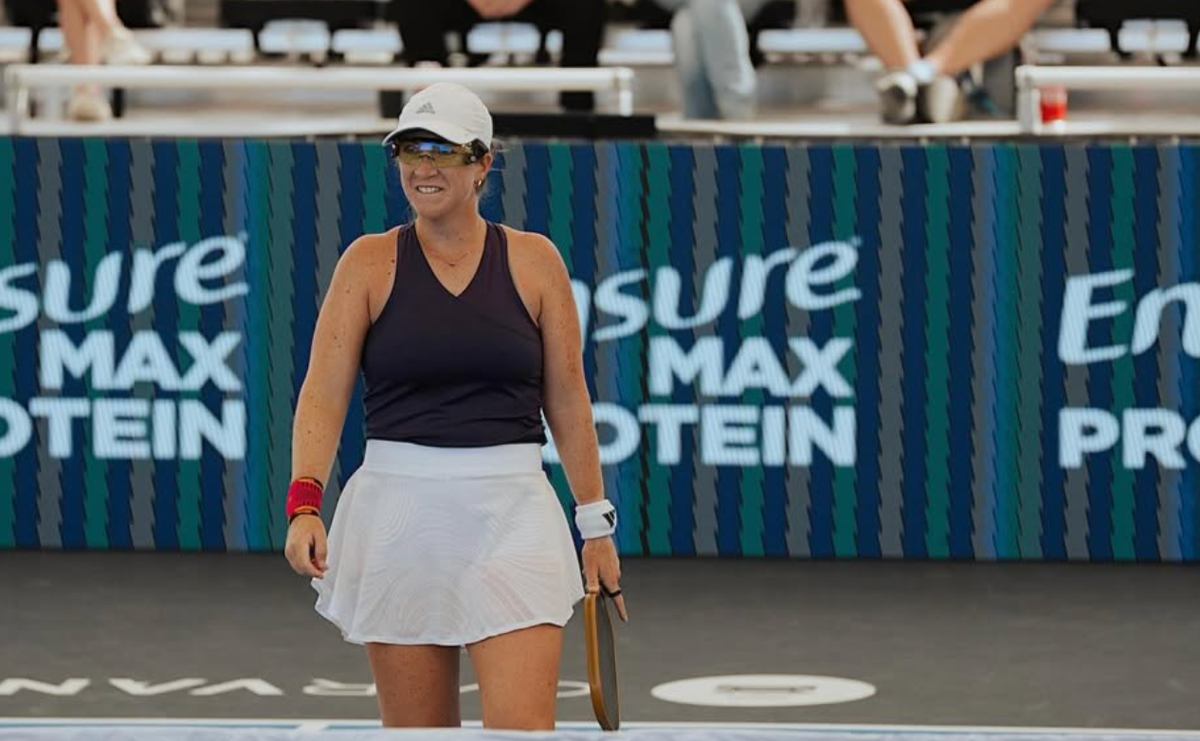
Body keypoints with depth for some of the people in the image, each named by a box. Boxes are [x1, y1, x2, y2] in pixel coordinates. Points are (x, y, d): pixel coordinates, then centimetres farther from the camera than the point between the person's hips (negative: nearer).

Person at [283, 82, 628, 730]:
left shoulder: (535, 261, 5)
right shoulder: (369, 262, 3)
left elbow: (567, 401, 10)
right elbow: (323, 393, -3)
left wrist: (596, 523, 9)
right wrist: (304, 503, -17)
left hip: (512, 512, 0)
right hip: (398, 516, 0)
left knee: (523, 728, -12)